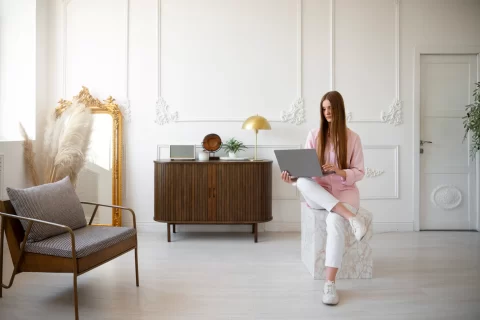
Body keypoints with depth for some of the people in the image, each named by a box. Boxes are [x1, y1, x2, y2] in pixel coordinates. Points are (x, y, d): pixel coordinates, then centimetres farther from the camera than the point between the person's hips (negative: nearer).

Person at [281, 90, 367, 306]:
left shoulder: (352, 138, 2)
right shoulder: (314, 135, 4)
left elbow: (359, 173, 0)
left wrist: (340, 172, -20)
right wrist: (292, 178, -23)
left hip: (344, 192, -2)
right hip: (318, 195, 2)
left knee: (334, 221, -36)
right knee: (303, 182, -35)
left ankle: (329, 283, -33)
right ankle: (350, 217, -34)